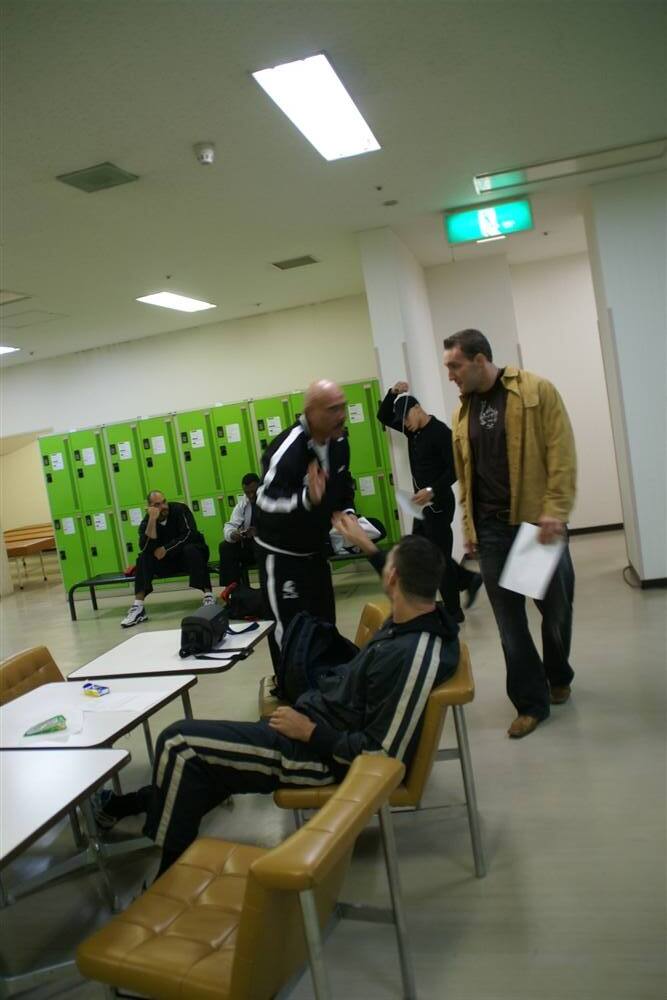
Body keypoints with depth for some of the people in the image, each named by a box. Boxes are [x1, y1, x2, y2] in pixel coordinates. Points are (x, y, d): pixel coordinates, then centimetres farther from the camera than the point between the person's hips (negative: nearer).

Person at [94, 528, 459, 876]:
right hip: (315, 716, 10)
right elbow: (410, 583, 22)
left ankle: (172, 874, 15)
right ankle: (125, 807, 38)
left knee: (179, 744, -4)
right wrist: (367, 547, 28)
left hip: (318, 754, -10)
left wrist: (310, 732, -19)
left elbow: (382, 755, -28)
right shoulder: (426, 618, -5)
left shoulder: (412, 657, -32)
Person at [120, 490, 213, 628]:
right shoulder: (146, 522, -6)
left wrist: (165, 549, -20)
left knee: (190, 549, -35)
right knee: (144, 557, -19)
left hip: (190, 554, -3)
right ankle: (138, 607, -25)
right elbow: (146, 548, -22)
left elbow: (189, 534, -23)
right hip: (167, 560, 3)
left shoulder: (180, 510, -14)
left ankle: (208, 595, -34)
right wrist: (152, 520, -29)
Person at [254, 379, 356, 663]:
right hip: (281, 554, -7)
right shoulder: (287, 449, -28)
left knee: (325, 622, 16)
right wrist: (307, 499, -48)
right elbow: (265, 500, -33)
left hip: (316, 549, 8)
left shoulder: (338, 441, -3)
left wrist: (347, 511, -4)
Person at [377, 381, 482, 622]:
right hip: (422, 502, 9)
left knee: (439, 556, -3)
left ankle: (453, 611, 10)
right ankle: (469, 579, 27)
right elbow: (383, 416, 15)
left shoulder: (440, 432, -17)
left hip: (438, 503, -9)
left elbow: (455, 469, -21)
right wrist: (393, 393, -1)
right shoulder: (412, 429, 8)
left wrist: (432, 491, -31)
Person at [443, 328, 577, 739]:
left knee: (556, 608, 11)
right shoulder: (462, 413, 10)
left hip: (538, 521, -3)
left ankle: (558, 677, 37)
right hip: (492, 529, 4)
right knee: (509, 619, 5)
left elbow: (561, 453, -11)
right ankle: (531, 701, 17)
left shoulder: (537, 391, -5)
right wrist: (469, 525, 9)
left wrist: (555, 511, -18)